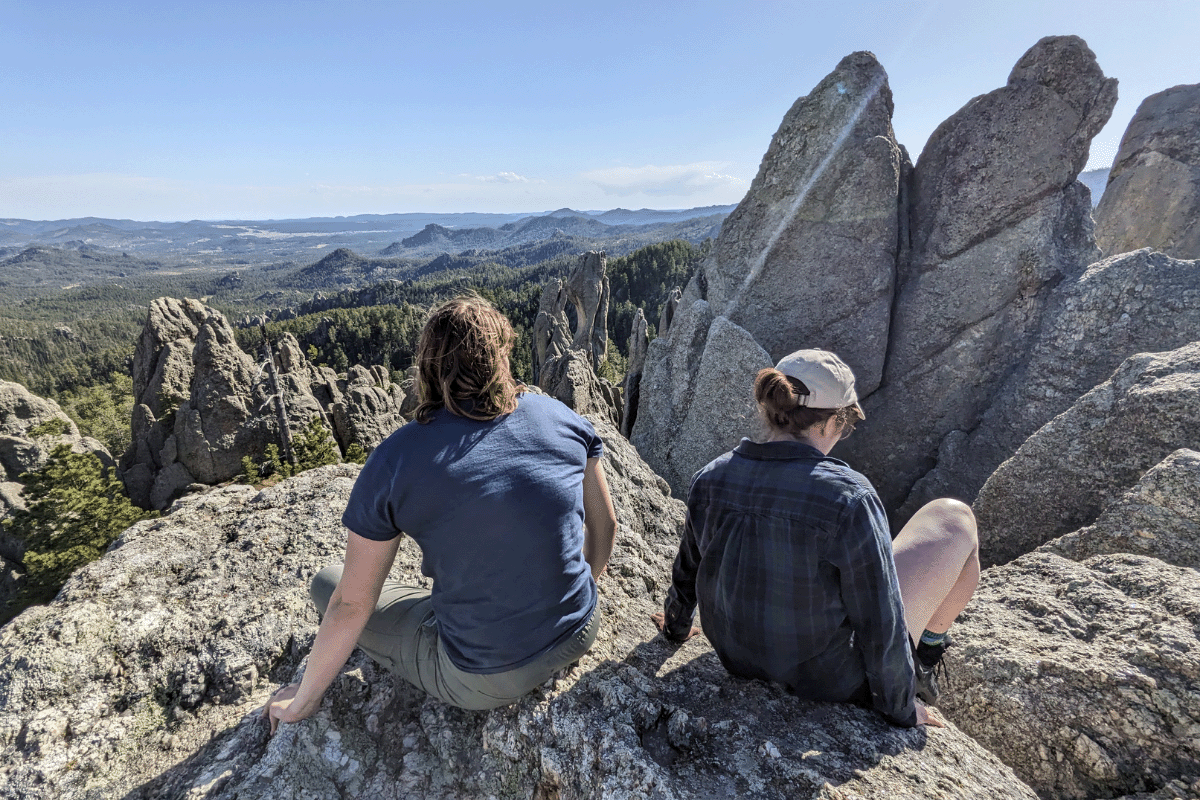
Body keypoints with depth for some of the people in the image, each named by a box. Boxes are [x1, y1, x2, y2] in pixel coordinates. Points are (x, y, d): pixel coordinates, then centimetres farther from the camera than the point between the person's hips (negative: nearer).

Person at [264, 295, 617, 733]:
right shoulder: (563, 418, -9)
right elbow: (605, 523, 1)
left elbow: (351, 606, -9)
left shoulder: (394, 460, -17)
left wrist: (304, 698, 10)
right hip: (580, 636, 5)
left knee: (326, 583, 13)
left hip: (483, 681, -4)